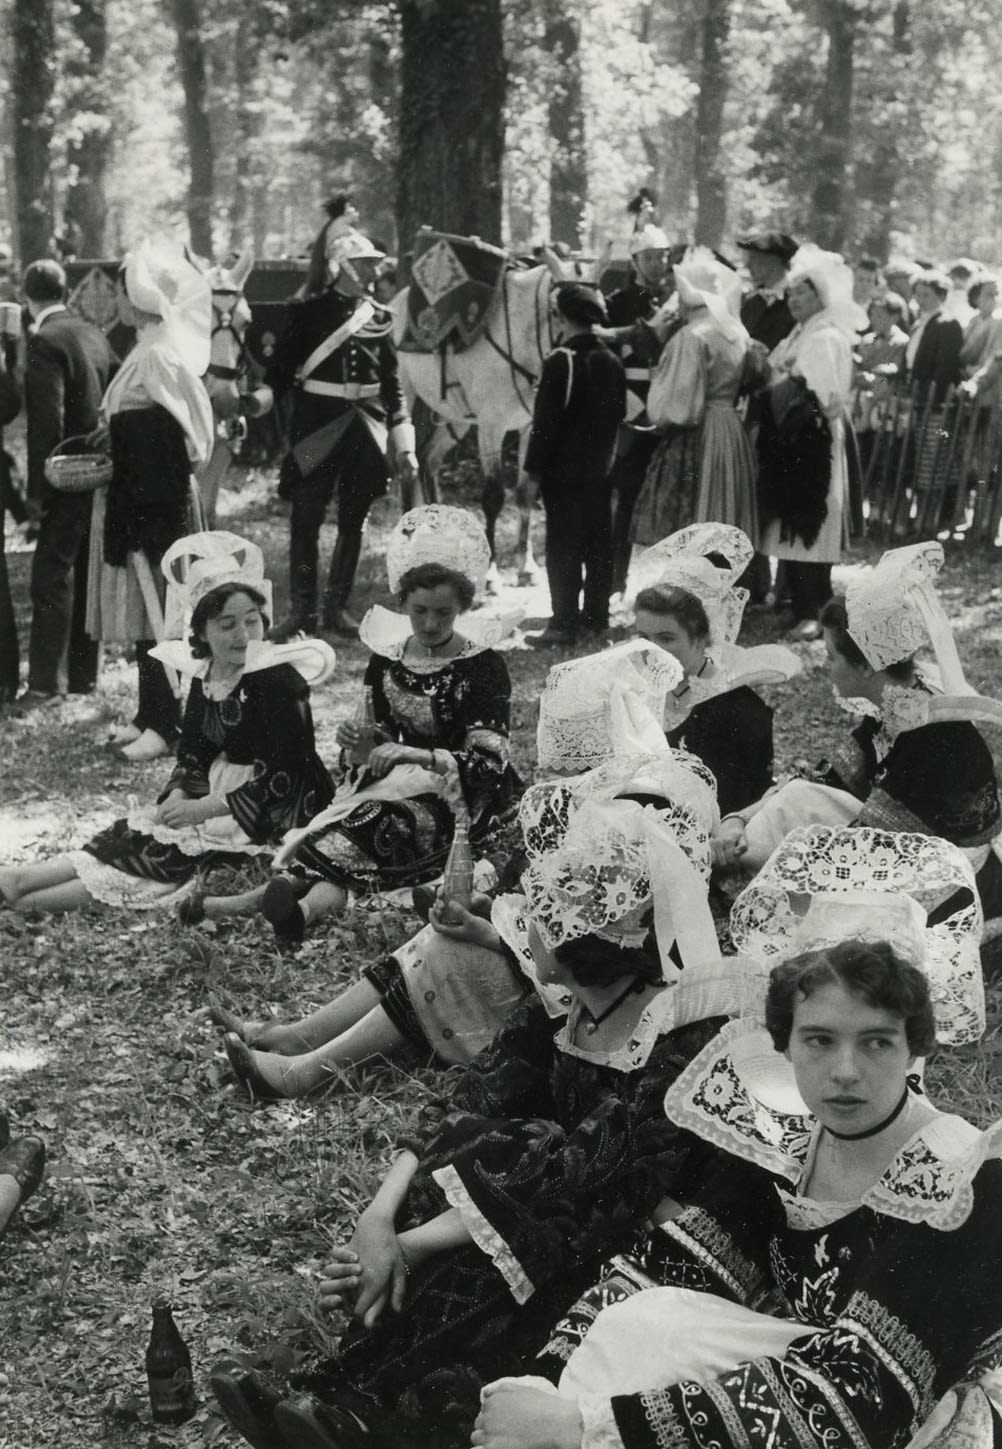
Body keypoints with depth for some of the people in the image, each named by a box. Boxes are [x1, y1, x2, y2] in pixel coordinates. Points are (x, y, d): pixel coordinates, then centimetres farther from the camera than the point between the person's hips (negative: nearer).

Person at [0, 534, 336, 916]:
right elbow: (192, 754, 8)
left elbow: (281, 777, -22)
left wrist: (202, 809, -24)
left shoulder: (278, 679, -18)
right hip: (219, 790, 8)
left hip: (273, 810, -8)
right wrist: (179, 796, -14)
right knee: (142, 828, -7)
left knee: (181, 849, -20)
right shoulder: (205, 673, 4)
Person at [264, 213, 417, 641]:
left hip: (365, 433, 3)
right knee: (305, 522, 0)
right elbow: (279, 369, -2)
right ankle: (302, 610, 9)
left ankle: (338, 607, 18)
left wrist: (404, 447, 9)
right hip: (317, 429, -3)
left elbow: (392, 385, 12)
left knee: (353, 522, 8)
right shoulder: (308, 312, -2)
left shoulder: (380, 319, 9)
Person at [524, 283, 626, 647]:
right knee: (598, 544, 11)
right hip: (599, 467, 7)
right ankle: (596, 616, 17)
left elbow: (546, 420, -15)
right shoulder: (611, 361, 6)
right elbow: (619, 414, 13)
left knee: (563, 547, -3)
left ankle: (565, 622, -3)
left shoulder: (561, 361, -15)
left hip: (563, 470, -7)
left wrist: (533, 467, -10)